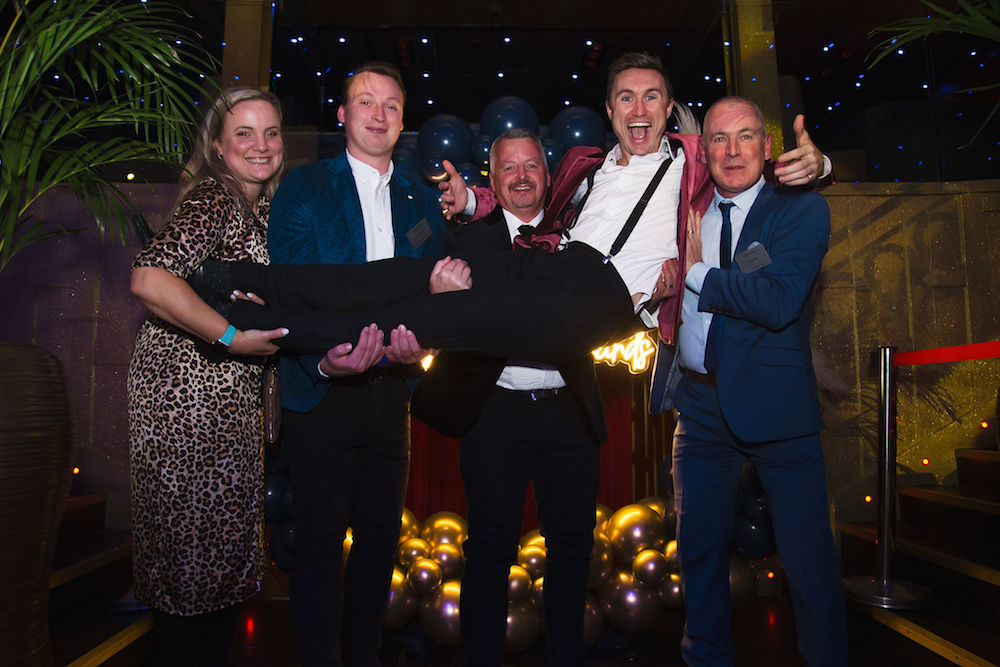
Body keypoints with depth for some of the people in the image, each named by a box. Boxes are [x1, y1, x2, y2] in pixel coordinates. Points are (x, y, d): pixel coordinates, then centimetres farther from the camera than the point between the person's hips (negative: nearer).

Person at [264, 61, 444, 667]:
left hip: (390, 390, 4)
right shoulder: (303, 187, 1)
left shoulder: (423, 201, 12)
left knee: (381, 536, 13)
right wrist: (322, 361, -25)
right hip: (320, 391, -3)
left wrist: (416, 341, -14)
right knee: (321, 538, 4)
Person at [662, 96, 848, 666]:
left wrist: (698, 271, -11)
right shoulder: (688, 213, 10)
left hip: (776, 404, -4)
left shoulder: (802, 209, -4)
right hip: (700, 403, 4)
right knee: (700, 551, 14)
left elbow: (779, 301, -19)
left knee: (810, 560, 5)